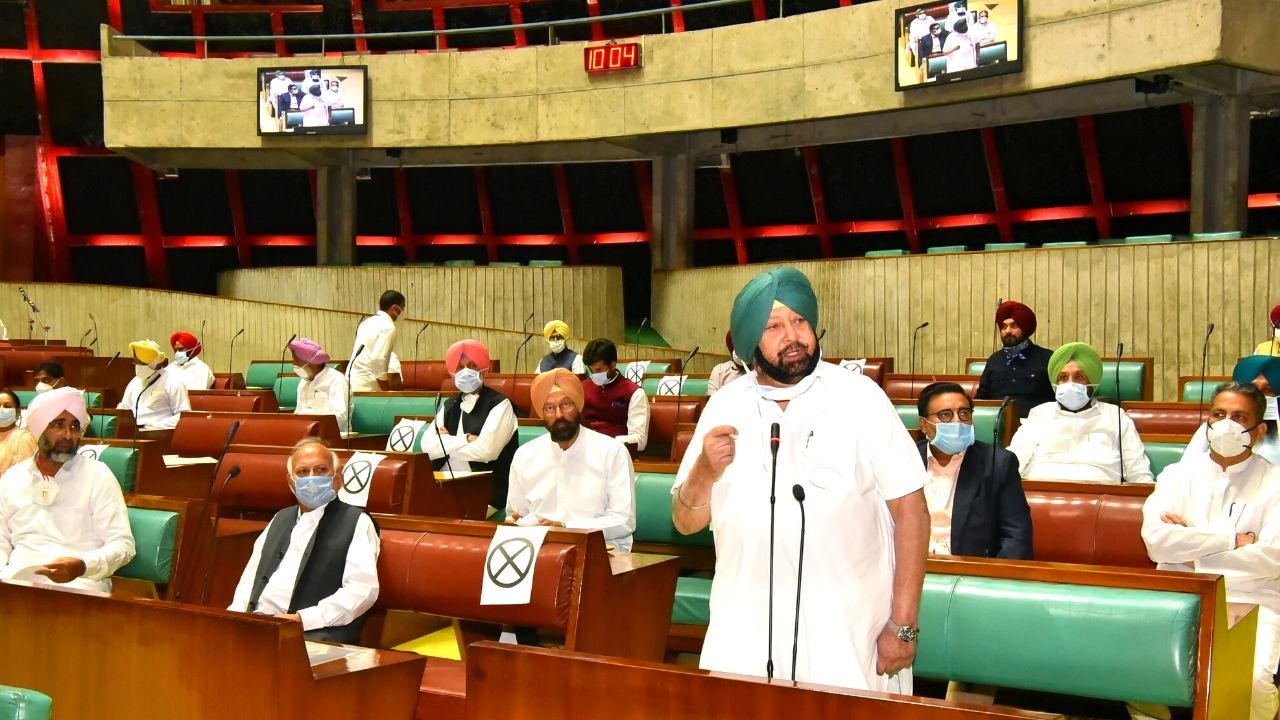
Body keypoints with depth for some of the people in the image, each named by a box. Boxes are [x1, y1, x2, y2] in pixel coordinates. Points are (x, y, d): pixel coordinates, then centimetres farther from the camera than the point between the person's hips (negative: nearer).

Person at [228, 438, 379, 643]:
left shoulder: (357, 522, 5)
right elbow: (250, 579, 24)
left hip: (314, 634, -6)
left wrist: (302, 619, -16)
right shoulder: (280, 519, 27)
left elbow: (363, 590, -8)